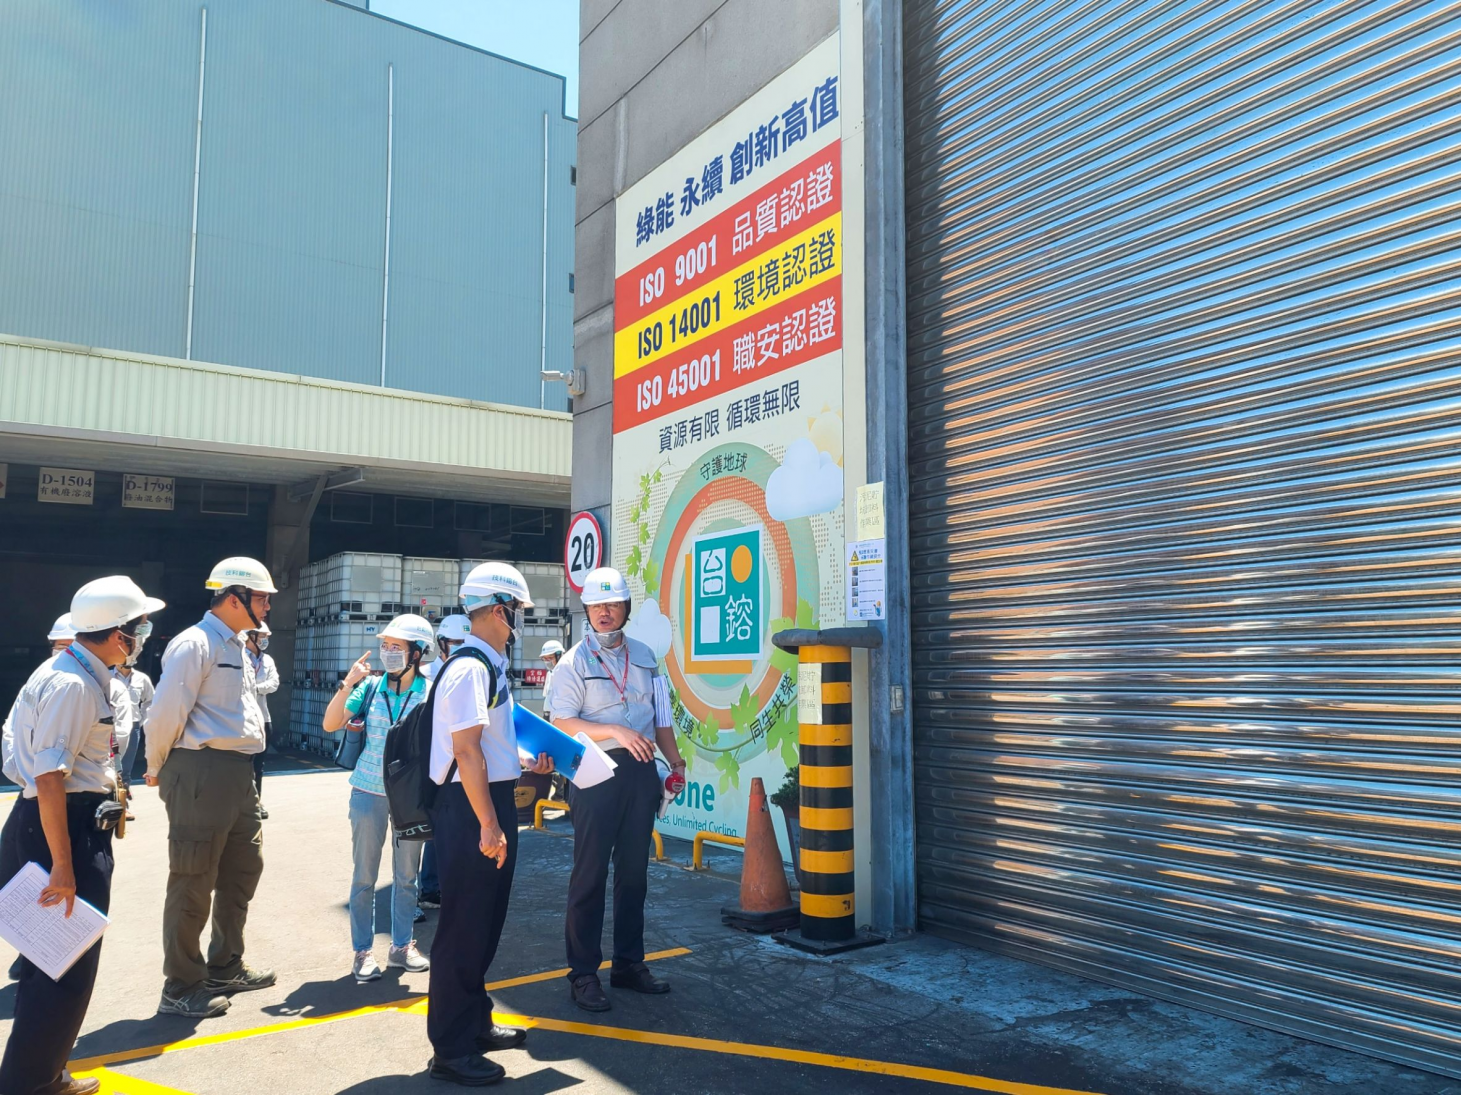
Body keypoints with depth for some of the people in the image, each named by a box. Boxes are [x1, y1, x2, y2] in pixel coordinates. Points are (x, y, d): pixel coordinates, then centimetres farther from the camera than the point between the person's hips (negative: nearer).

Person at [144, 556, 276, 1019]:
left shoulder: (237, 646, 16)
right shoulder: (195, 643, -14)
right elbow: (166, 712, -16)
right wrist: (158, 768, -3)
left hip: (238, 772, 10)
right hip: (201, 772, -10)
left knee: (244, 867, 18)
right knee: (193, 881, 2)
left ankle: (225, 968, 34)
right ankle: (181, 989, 16)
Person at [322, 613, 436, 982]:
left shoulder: (430, 693, -7)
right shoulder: (370, 686, -2)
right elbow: (330, 724, -4)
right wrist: (347, 684, -14)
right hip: (369, 792, 1)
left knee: (406, 876, 11)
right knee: (365, 876, 6)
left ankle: (401, 946, 26)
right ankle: (363, 951, 19)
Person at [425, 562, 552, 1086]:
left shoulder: (491, 666, 12)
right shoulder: (470, 668, -19)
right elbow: (466, 751, -24)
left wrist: (528, 761, 16)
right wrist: (488, 826, -24)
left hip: (492, 801, 10)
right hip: (470, 809, -10)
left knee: (485, 923, 20)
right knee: (464, 927, 1)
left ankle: (476, 1023, 36)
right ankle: (451, 1049, 15)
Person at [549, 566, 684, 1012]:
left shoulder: (644, 656, 13)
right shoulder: (575, 662, -4)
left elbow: (661, 717, 18)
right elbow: (562, 724, -11)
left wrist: (676, 762, 10)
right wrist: (617, 732, -19)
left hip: (640, 771, 5)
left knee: (634, 871, 12)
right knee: (590, 874, 0)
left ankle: (628, 963, 24)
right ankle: (583, 974, 11)